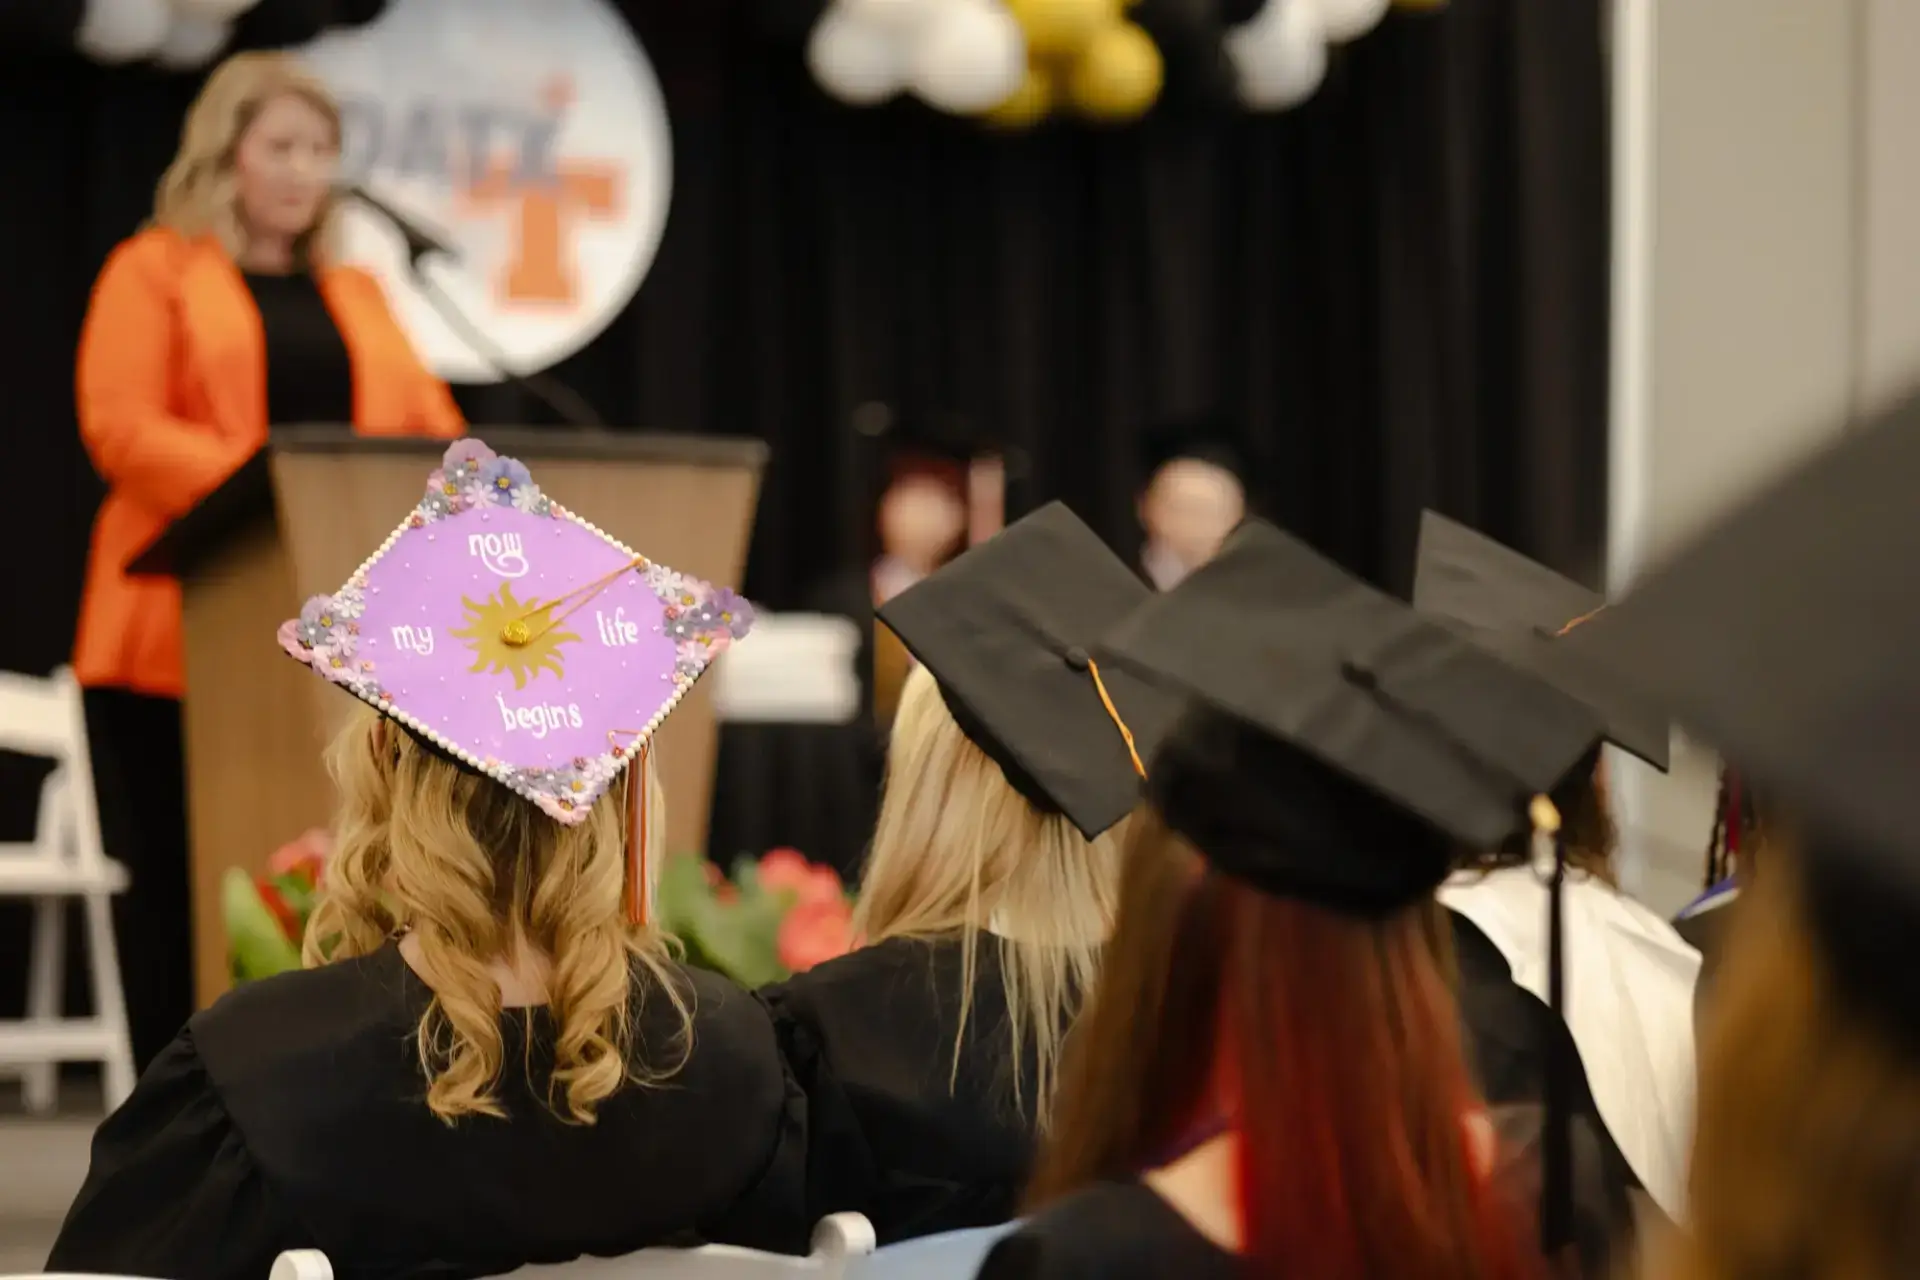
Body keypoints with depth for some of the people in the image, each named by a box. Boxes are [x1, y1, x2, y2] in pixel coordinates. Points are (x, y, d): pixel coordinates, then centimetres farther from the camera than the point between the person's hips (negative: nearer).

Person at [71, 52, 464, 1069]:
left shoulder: (356, 295, 21)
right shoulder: (153, 272, 5)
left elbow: (428, 431, 14)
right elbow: (119, 429, -9)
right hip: (191, 634, -4)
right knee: (182, 879, -3)